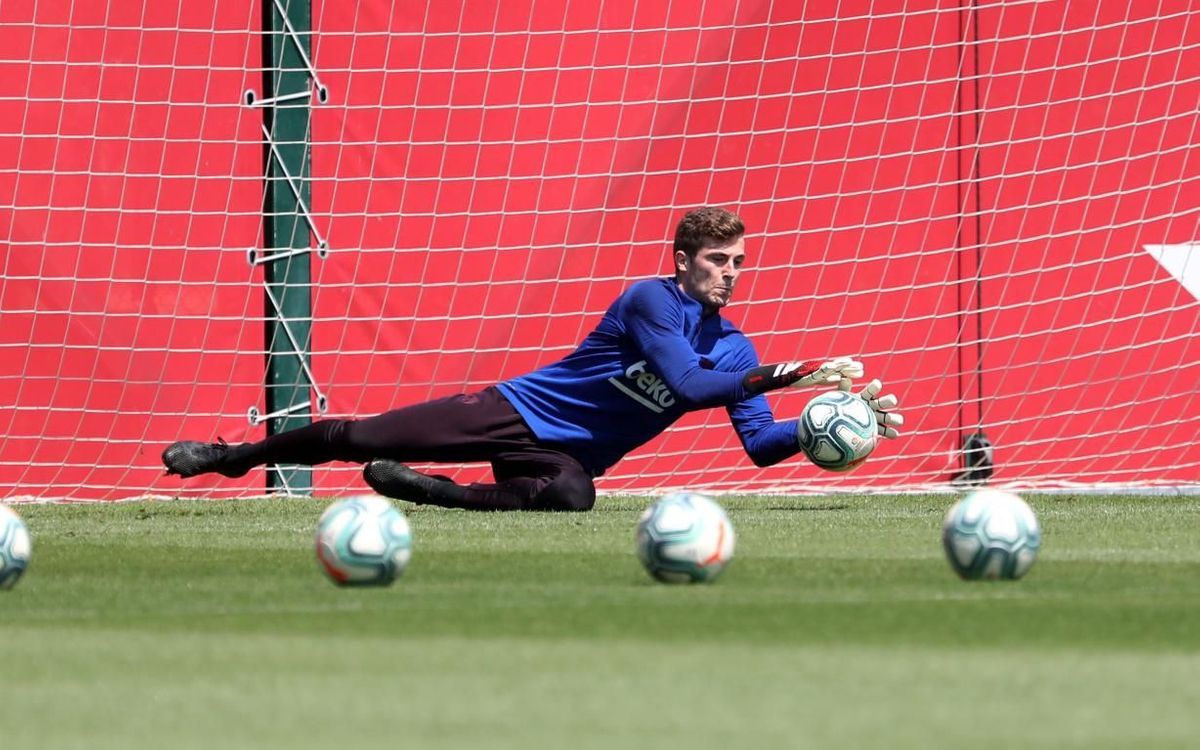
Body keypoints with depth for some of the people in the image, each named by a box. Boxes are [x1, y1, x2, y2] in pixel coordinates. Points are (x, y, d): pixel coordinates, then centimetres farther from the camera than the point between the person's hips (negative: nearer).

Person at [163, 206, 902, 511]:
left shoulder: (735, 349, 3)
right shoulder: (651, 299, -15)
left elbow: (762, 445, -2)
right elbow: (687, 382, -29)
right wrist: (784, 376, -33)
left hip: (567, 455, 3)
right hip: (515, 410, -3)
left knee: (571, 494, -37)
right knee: (361, 437, -6)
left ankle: (428, 492, -18)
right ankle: (231, 456, 17)